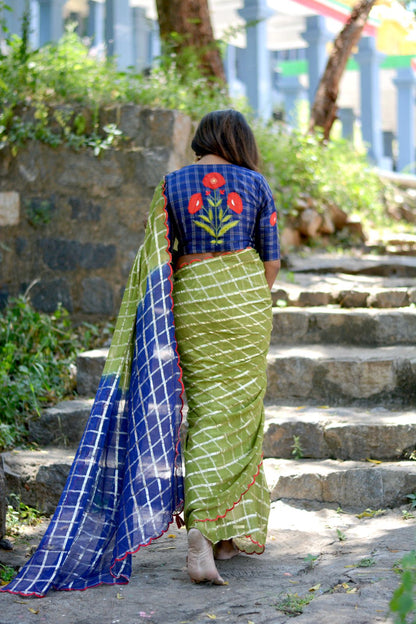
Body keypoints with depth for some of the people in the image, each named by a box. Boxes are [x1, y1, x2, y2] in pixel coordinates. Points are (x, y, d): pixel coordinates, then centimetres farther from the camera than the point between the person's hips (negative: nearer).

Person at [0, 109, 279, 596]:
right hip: (245, 296, -1)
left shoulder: (170, 186, 4)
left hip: (189, 298, 1)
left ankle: (201, 526, -6)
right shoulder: (255, 183, 2)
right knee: (240, 409, 6)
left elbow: (156, 262, 1)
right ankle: (237, 530, 5)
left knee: (206, 411, 4)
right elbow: (271, 258, 4)